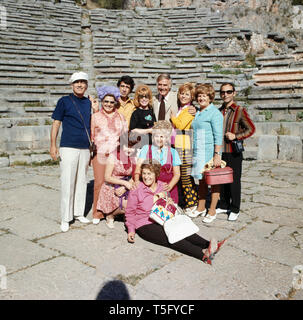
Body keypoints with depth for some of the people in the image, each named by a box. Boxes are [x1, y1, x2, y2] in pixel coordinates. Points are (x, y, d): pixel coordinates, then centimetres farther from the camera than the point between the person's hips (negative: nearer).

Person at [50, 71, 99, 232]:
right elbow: (56, 123, 0)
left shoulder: (89, 102, 12)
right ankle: (65, 218, 7)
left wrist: (95, 110, 0)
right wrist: (53, 145, -7)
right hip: (68, 147, -4)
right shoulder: (64, 101, 1)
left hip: (85, 148, 5)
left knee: (81, 181, 11)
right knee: (67, 183, -3)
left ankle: (79, 213, 23)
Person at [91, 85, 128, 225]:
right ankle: (97, 212, 9)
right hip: (100, 154, -1)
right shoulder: (95, 117, 10)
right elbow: (91, 136, 9)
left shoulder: (120, 117, 15)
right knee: (99, 183, -4)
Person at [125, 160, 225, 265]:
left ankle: (207, 245, -40)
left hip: (162, 221, 5)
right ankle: (202, 254, -46)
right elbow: (130, 213, 2)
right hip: (144, 225, -5)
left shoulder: (163, 187, 10)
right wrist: (131, 230, -10)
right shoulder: (136, 190, -3)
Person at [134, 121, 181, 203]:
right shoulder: (146, 149, 10)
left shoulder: (172, 152, 11)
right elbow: (138, 167, 1)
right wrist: (137, 181, -18)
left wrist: (170, 186, -9)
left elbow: (177, 174, 9)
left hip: (168, 190, 1)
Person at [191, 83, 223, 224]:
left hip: (210, 152, -8)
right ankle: (201, 208, 26)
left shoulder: (214, 113, -8)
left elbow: (218, 136, -13)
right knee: (201, 180, 14)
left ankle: (212, 211, 10)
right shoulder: (198, 112, 17)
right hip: (198, 152, 8)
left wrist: (217, 154, -18)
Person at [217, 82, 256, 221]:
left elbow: (251, 129, -4)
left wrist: (236, 136, -16)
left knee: (234, 181, 2)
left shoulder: (240, 111, -4)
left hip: (234, 152, -5)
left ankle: (234, 210, 15)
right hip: (220, 151, 5)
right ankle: (224, 206, 27)